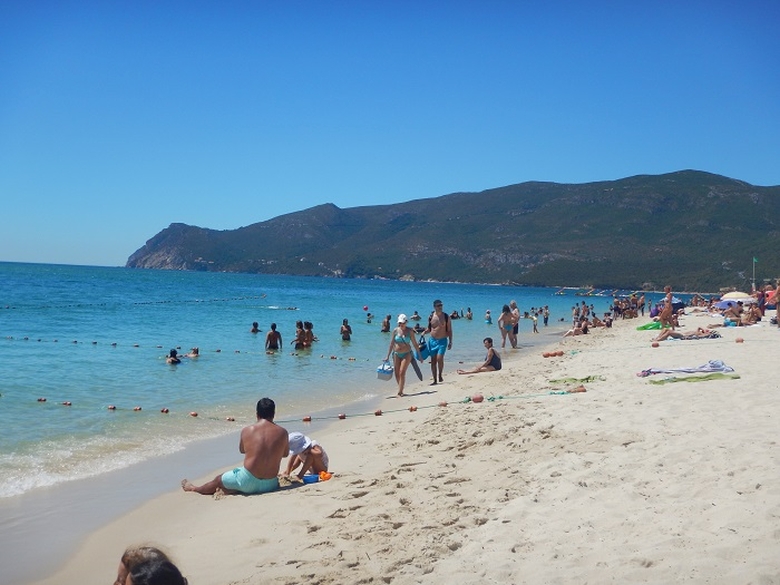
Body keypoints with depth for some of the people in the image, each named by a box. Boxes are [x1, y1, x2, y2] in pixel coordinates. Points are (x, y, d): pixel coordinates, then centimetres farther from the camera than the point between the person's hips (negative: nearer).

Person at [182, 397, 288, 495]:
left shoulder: (246, 431, -6)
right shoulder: (282, 432, -5)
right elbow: (285, 454, 13)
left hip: (248, 482, -2)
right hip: (270, 485, 2)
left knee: (218, 480, 27)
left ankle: (193, 488, 48)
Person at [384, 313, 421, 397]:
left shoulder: (409, 331, -4)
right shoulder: (395, 330, 0)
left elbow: (415, 344, 2)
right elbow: (391, 344, 4)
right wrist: (387, 356, 2)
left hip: (406, 354, -3)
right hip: (396, 354, 3)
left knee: (402, 373, -13)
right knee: (396, 374, 3)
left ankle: (400, 392, -9)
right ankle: (400, 390, 18)